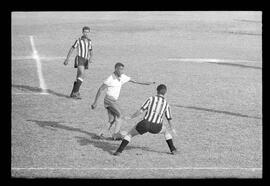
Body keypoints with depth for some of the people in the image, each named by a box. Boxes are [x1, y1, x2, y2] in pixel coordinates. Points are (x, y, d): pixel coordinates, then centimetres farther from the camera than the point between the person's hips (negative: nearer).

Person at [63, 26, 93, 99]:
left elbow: (91, 52, 19)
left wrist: (90, 59, -1)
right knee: (82, 75, -24)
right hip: (79, 59, -7)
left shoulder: (89, 41, 14)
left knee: (78, 77, 11)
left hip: (85, 61, 7)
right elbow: (71, 49, 2)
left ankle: (73, 93, 19)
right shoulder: (79, 40, -4)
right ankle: (76, 92, -23)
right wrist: (67, 59, 3)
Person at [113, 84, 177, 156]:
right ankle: (173, 149, 32)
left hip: (145, 124, -2)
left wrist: (130, 117, 8)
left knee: (130, 133, 21)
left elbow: (140, 111, -3)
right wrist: (172, 129, 40)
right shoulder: (166, 104, 14)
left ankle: (119, 151, 8)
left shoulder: (151, 99, 6)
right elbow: (169, 119, 23)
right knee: (166, 131, 36)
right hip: (156, 127, 2)